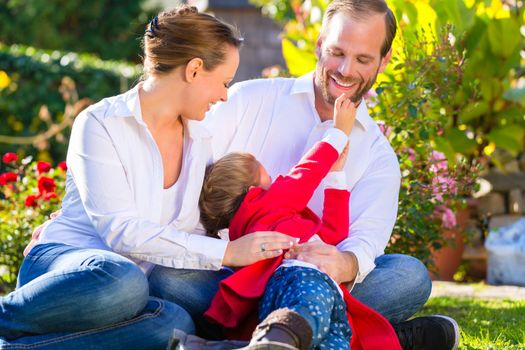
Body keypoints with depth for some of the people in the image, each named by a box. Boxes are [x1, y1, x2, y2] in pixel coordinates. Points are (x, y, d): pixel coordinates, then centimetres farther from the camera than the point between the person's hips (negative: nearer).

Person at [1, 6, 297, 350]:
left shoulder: (200, 139, 12)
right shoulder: (102, 124, -8)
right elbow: (120, 231, -18)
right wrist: (226, 252, -21)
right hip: (67, 262, -6)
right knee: (121, 280, -43)